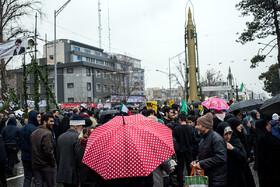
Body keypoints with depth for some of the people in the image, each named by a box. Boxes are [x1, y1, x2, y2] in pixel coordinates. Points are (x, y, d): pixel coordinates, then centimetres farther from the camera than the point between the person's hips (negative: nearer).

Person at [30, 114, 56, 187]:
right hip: (47, 166, -8)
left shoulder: (33, 133, 11)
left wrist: (35, 161, 18)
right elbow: (48, 150, -22)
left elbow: (32, 149, 14)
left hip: (35, 164, 8)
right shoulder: (47, 133, -17)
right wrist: (53, 163, -12)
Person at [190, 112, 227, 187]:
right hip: (208, 178, 9)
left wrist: (202, 164, -22)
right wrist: (196, 162, 2)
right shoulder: (204, 139, 14)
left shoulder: (216, 138, -16)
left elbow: (221, 158, -26)